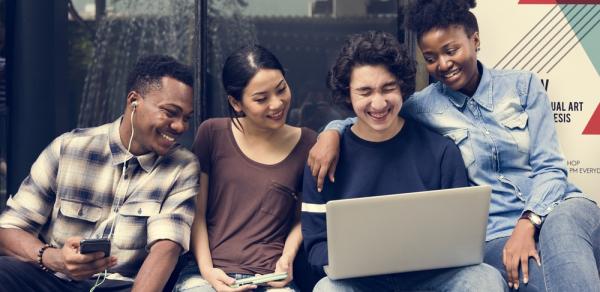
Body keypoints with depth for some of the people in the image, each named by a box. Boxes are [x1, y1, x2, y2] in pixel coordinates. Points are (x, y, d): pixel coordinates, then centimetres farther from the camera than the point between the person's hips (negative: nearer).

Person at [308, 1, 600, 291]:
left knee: (561, 227, -38)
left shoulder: (522, 85, 5)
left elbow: (549, 166, 0)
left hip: (559, 207, 2)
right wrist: (332, 132, -7)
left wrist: (528, 223, -17)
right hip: (496, 232, -2)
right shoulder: (425, 106, 5)